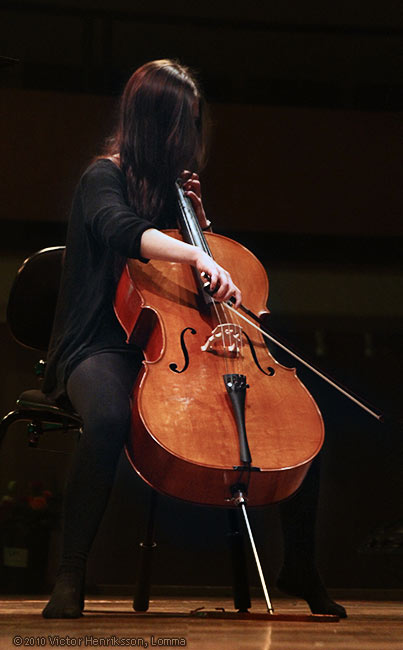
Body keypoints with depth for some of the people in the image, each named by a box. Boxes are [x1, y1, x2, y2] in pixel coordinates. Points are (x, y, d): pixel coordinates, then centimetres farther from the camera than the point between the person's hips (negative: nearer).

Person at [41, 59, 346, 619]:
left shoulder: (171, 181, 20)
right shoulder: (106, 176, -1)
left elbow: (210, 249, 27)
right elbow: (121, 229, -26)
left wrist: (198, 216, 8)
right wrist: (197, 256, -42)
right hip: (106, 347, -6)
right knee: (108, 418, -42)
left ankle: (300, 568, 1)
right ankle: (70, 577, -25)